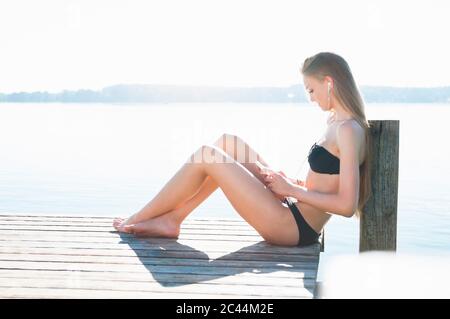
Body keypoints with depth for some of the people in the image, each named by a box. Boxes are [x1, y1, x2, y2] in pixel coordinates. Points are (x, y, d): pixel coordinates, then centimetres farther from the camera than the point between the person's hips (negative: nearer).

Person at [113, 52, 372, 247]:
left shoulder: (348, 131, -17)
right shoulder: (338, 123, 12)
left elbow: (347, 205, -23)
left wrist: (292, 190, -14)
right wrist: (288, 181, 3)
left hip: (294, 226, -10)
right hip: (292, 216, 10)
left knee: (207, 156, -9)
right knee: (228, 142, 9)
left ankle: (136, 220, 7)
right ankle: (172, 218, 9)